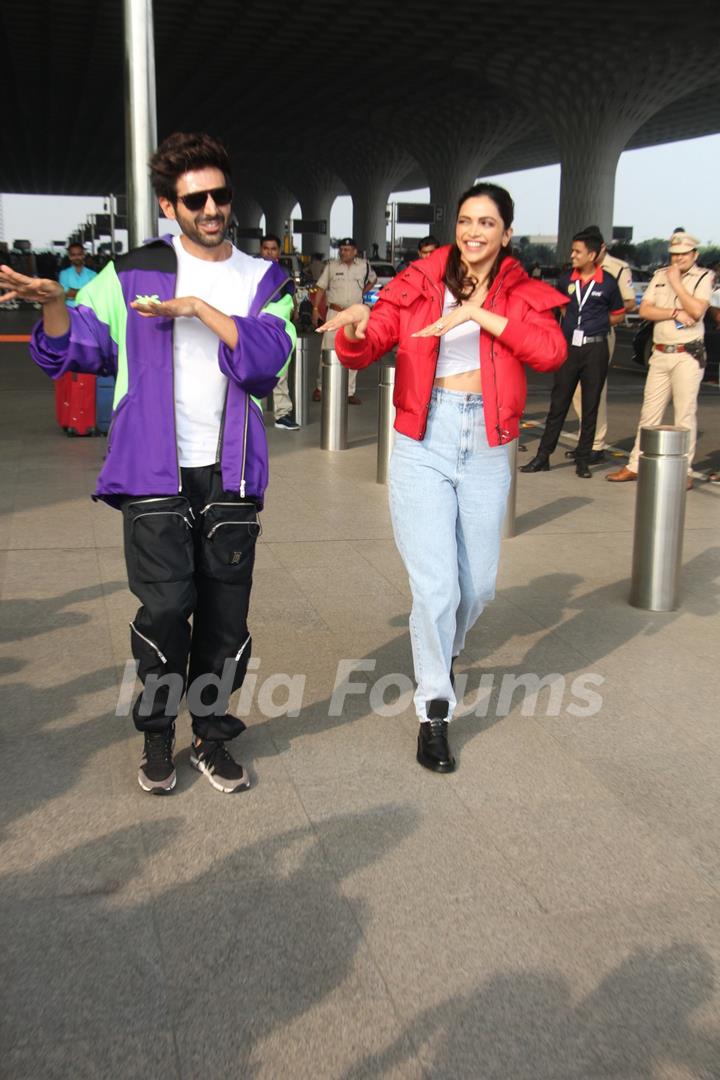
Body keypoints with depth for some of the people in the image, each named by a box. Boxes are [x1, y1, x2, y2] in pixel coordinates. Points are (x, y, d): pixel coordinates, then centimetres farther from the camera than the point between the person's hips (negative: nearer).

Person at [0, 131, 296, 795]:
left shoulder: (264, 280, 10)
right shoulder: (133, 275, 5)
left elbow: (268, 354, -9)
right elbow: (75, 348, 3)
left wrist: (200, 308, -17)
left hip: (231, 474, 2)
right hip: (155, 472, -2)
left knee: (225, 614, 6)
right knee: (165, 608, -7)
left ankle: (211, 734, 23)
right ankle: (157, 734, 15)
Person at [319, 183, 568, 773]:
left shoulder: (522, 293, 5)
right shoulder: (420, 282, 1)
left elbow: (552, 350, -14)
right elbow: (362, 351, -4)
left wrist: (478, 312, -18)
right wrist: (356, 322, -26)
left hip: (487, 451, 3)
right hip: (423, 444, -2)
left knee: (478, 585, 14)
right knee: (435, 587, -7)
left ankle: (443, 652, 47)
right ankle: (435, 712, 11)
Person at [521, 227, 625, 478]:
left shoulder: (607, 283, -3)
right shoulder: (566, 280, 4)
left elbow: (618, 315, 8)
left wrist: (593, 323, -1)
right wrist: (572, 322, 12)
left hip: (594, 349, -2)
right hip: (569, 347, 2)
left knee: (590, 406, 5)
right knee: (558, 403, 4)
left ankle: (583, 459, 13)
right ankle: (543, 456, 9)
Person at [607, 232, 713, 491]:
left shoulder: (703, 277, 0)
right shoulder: (660, 275, 12)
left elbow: (697, 310, -16)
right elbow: (644, 310, 2)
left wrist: (676, 283, -10)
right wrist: (675, 313, -10)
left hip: (688, 356, -4)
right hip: (660, 354, 4)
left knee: (685, 414, -2)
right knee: (649, 412, 7)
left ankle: (684, 471, 5)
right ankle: (635, 465, 12)